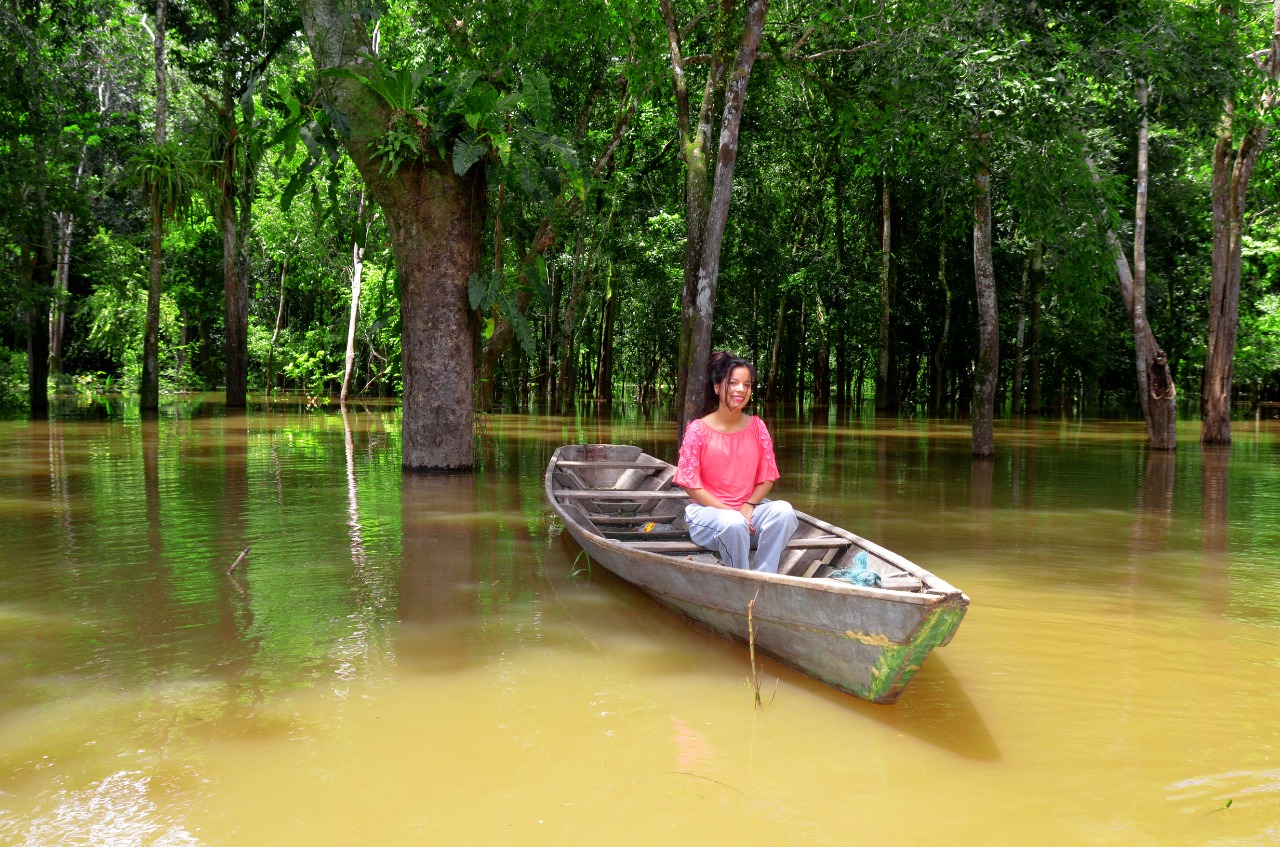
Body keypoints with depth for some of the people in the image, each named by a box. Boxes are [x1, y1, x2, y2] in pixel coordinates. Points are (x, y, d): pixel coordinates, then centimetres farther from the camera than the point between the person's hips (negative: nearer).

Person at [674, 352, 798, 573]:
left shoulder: (757, 427, 4)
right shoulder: (698, 429, -7)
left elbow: (767, 478, 7)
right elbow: (690, 485, -8)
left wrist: (747, 507, -11)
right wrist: (730, 512, -16)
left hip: (749, 507, 4)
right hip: (707, 510, -4)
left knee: (783, 511, -26)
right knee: (733, 524, -36)